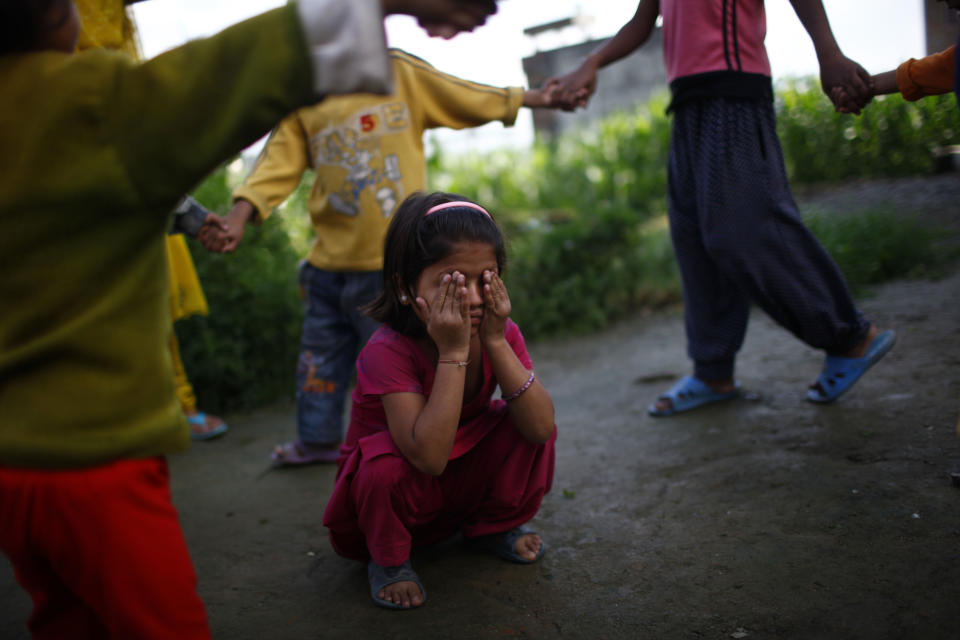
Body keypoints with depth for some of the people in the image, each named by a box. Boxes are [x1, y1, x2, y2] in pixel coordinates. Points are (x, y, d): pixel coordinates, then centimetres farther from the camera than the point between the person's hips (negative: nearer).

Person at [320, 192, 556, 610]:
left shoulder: (500, 333, -15)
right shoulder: (387, 351, -31)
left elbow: (541, 428, -26)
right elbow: (429, 456, -41)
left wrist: (495, 341, -34)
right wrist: (453, 351, -43)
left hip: (468, 475, 4)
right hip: (394, 485, -4)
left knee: (526, 425, -18)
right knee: (386, 466, -36)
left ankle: (495, 524, 10)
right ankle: (389, 559, -2)